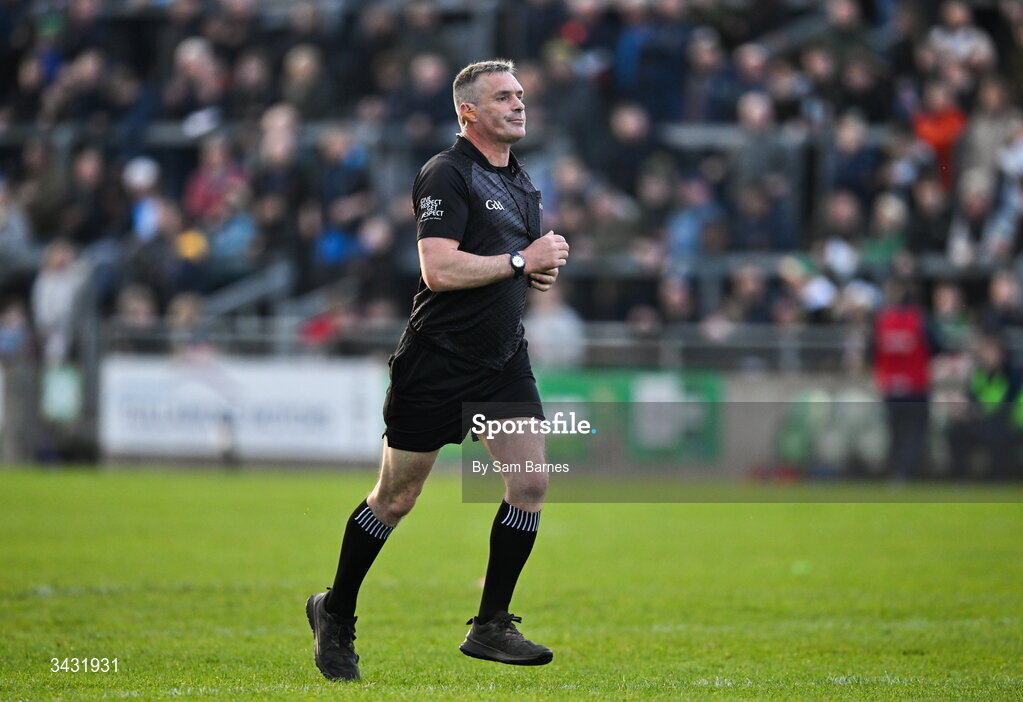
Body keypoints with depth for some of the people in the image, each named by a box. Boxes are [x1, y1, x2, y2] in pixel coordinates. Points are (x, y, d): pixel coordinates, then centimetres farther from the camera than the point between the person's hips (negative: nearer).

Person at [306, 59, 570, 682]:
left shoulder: (521, 183, 15)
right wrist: (522, 260, -18)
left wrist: (542, 272, 6)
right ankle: (335, 613, 22)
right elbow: (439, 269, -24)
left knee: (531, 483, -7)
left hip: (504, 360, 7)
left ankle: (491, 626, 2)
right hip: (439, 362, -7)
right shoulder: (447, 175, -13)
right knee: (395, 500, 3)